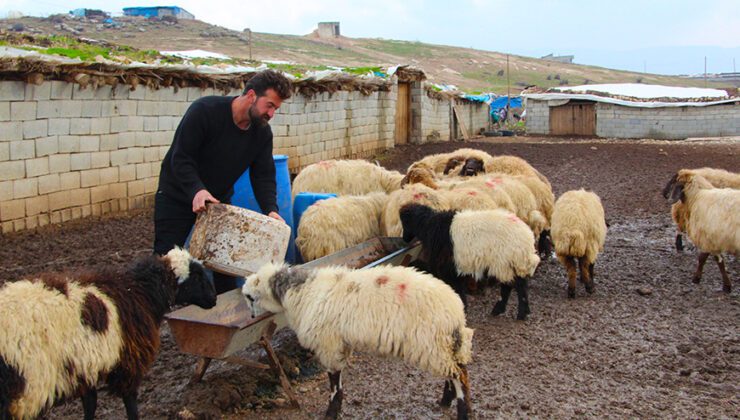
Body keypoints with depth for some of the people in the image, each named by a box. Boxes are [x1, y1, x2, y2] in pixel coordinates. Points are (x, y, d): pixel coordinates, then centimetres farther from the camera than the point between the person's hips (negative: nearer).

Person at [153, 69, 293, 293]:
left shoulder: (262, 132, -7)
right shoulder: (205, 110, -25)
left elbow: (263, 175, -7)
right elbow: (180, 158, -27)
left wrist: (271, 209, -24)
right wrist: (197, 190, -43)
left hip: (219, 200, 5)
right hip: (177, 196, -5)